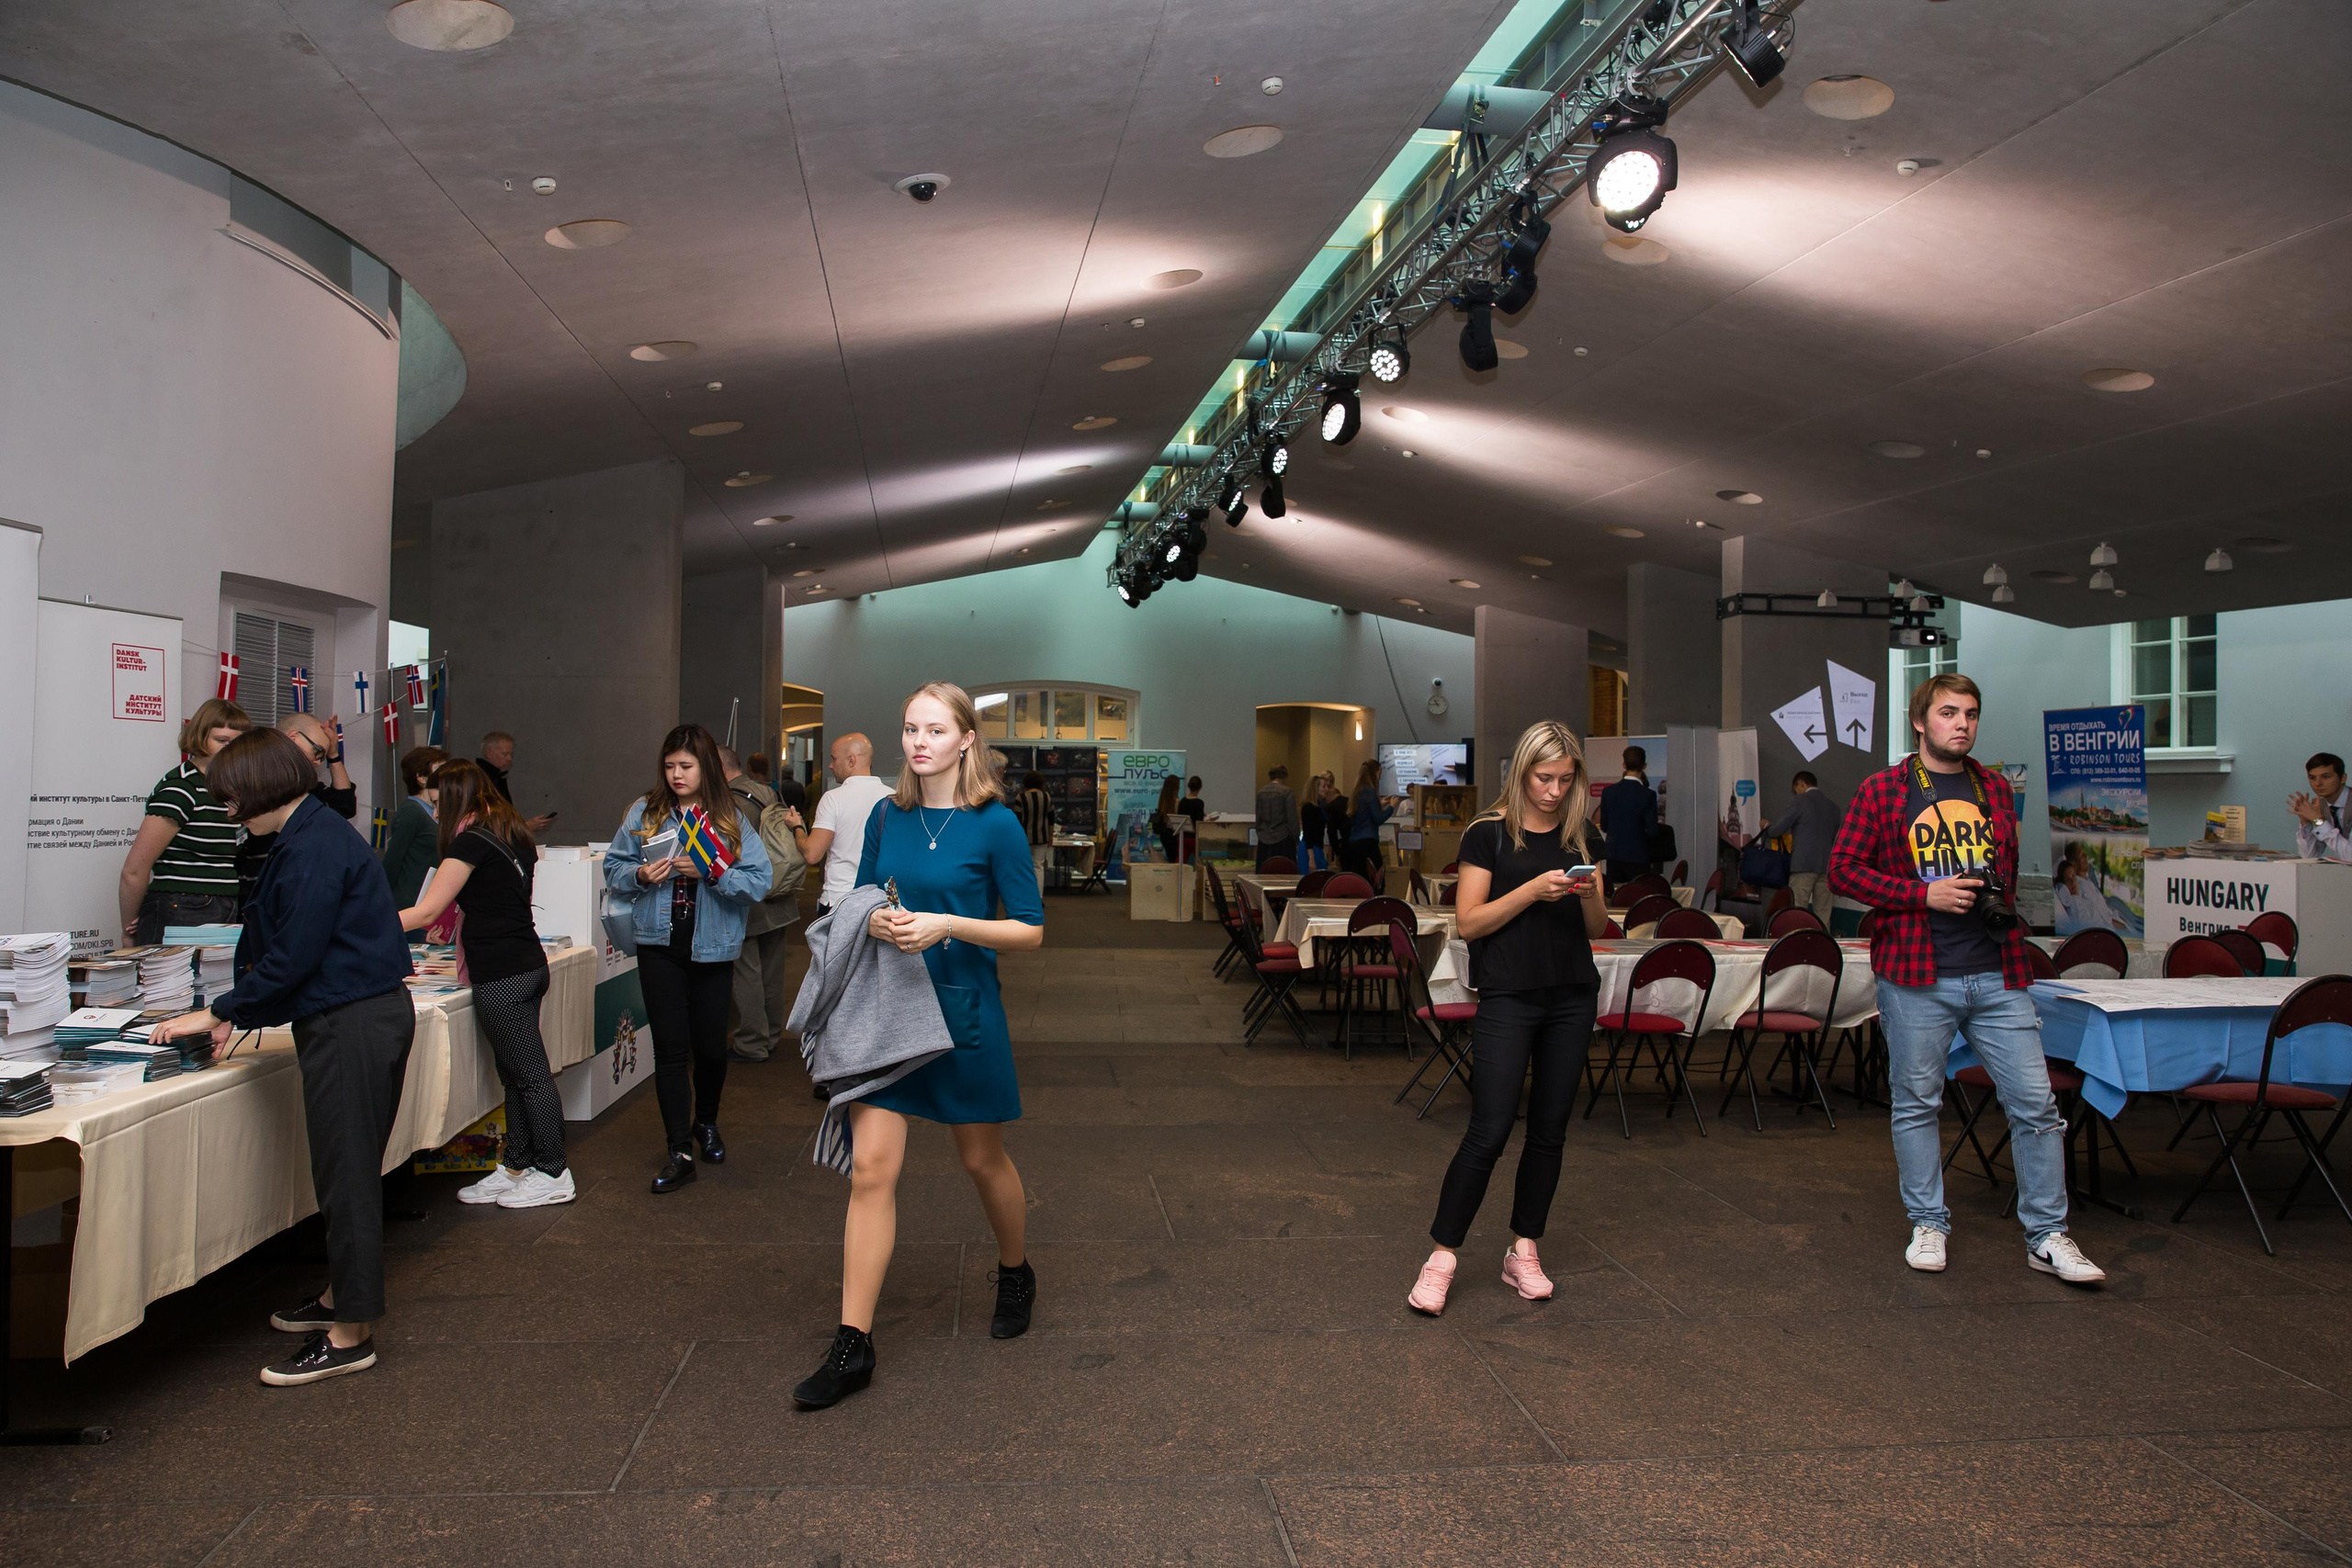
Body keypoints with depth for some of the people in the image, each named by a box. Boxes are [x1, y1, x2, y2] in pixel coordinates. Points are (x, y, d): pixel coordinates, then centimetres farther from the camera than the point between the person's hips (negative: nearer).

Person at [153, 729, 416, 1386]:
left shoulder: (313, 847, -17)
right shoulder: (313, 835, 16)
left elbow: (293, 957, -18)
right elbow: (289, 945, 20)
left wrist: (221, 1012, -7)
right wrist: (237, 1011, 14)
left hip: (354, 1024, -10)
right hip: (359, 1016, 10)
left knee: (347, 1171, -4)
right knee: (344, 1167, 19)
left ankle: (350, 1333, 4)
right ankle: (340, 1295, 32)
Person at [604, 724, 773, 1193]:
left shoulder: (731, 821, -2)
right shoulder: (645, 812, 3)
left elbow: (760, 881, -9)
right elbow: (613, 866, 7)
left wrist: (712, 873, -22)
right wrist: (640, 875, -13)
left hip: (712, 948, 0)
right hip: (660, 946, 0)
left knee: (711, 1046, 10)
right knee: (671, 1047, -1)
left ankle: (706, 1123, 37)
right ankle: (679, 1152, 6)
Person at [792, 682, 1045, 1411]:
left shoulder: (995, 825, -9)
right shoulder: (886, 818, 4)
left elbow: (1030, 931, -8)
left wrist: (946, 924, -21)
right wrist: (875, 922, -9)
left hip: (963, 1010, -3)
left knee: (983, 1160, 14)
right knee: (870, 1166, -4)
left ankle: (1016, 1275, 42)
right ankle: (853, 1346, 1)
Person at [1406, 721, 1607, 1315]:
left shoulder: (1580, 836, 9)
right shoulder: (1490, 832, -4)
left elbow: (1598, 928, 11)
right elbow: (1469, 922, -9)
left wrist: (1589, 895, -10)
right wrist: (1532, 890, -20)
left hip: (1572, 997, 5)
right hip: (1508, 998, -5)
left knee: (1549, 1131, 9)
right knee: (1489, 1131, -9)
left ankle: (1523, 1251, 22)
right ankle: (1442, 1256, 2)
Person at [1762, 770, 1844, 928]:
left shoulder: (1800, 801, -2)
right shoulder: (1832, 806, 17)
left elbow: (1777, 829, -3)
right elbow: (1837, 840, 20)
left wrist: (1766, 830, 17)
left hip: (1804, 864, -6)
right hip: (1826, 866, 6)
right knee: (1823, 917, 4)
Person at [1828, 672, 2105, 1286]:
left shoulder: (1995, 790, 13)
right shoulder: (1883, 790, -1)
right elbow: (1842, 869, -4)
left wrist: (2005, 901, 10)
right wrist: (1925, 894, -12)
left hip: (1998, 975, 3)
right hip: (1916, 979, -3)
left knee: (2035, 1103, 2)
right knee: (1916, 1102, 7)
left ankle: (2047, 1236, 14)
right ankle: (1929, 1224, 23)